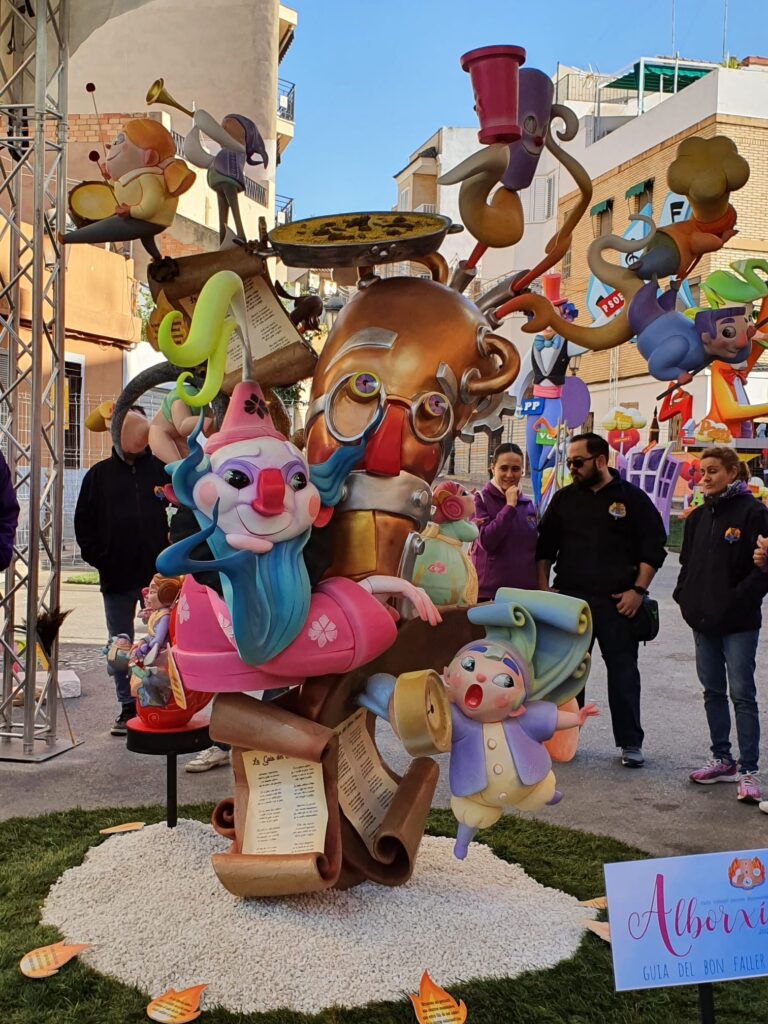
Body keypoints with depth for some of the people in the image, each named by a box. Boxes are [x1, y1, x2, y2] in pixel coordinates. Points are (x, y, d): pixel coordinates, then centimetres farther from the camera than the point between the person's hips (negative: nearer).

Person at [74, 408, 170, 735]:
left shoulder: (162, 470, 2)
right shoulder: (99, 474, 7)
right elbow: (84, 522, 7)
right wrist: (98, 558, -2)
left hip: (158, 574, -2)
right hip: (116, 577, 2)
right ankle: (128, 707, 20)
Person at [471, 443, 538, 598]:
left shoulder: (528, 504, 10)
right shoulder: (481, 499, -4)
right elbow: (487, 541, -17)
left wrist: (540, 584, 14)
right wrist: (509, 506, -15)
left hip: (525, 590, 4)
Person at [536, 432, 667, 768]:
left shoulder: (632, 498, 0)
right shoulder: (564, 498, 9)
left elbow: (653, 547, 0)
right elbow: (545, 547, 14)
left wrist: (638, 590, -8)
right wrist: (543, 589, 6)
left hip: (617, 601, -3)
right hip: (569, 598, 3)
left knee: (623, 671, 2)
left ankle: (630, 743, 13)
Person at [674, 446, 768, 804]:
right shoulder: (698, 516, 11)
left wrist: (738, 599, -18)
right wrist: (684, 596, 6)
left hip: (738, 623, -7)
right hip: (703, 620, 7)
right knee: (713, 691, 14)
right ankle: (722, 760, 26)